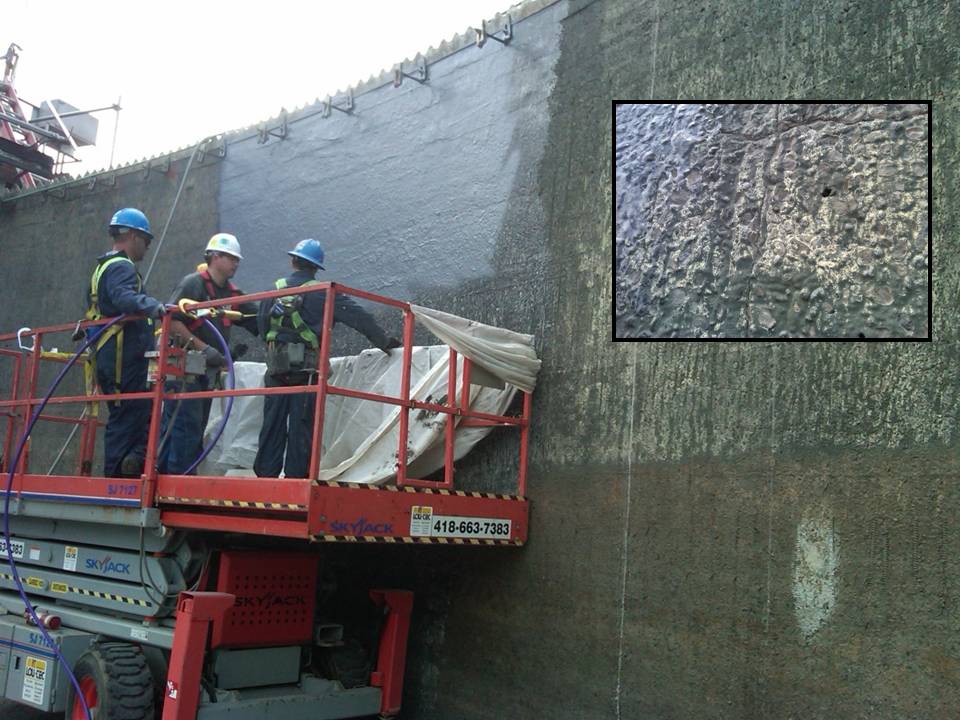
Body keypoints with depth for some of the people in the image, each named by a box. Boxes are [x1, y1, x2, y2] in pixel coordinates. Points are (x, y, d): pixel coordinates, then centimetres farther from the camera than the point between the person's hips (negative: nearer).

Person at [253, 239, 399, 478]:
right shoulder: (323, 293, -2)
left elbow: (262, 329, 12)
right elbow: (359, 318, -7)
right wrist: (384, 342, -2)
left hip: (276, 368, 4)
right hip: (306, 369, -4)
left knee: (272, 425, 9)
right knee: (301, 427, 0)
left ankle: (265, 475, 10)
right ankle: (294, 477, 0)